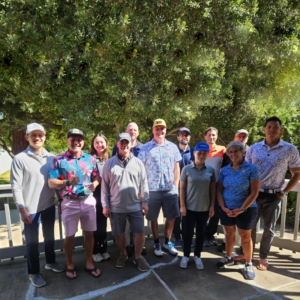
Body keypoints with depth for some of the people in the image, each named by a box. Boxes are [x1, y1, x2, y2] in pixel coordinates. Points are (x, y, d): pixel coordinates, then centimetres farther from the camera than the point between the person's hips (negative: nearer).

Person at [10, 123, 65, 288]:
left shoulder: (51, 158, 1)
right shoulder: (20, 159, -10)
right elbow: (16, 186, -10)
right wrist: (22, 209, -13)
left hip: (49, 205, 4)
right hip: (31, 208, -4)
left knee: (49, 236, 20)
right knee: (32, 241, 11)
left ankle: (50, 262, 42)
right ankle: (34, 272, 31)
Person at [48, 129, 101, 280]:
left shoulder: (90, 158, 4)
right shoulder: (59, 160, -5)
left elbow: (97, 176, 10)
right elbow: (51, 183, -8)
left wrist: (94, 183, -12)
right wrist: (68, 182, -25)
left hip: (88, 201, 3)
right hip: (69, 203, -2)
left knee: (89, 233, 12)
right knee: (69, 236, 11)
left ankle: (89, 263, 32)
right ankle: (70, 265, 34)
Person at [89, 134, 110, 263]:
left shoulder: (108, 159, 7)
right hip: (94, 195, -4)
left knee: (103, 223, 15)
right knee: (95, 224, 7)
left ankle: (103, 249, 29)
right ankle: (95, 251, 23)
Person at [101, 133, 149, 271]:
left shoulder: (138, 163, 1)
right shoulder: (109, 163, -2)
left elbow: (144, 184, 4)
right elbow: (104, 185, 1)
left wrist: (145, 202, 1)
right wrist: (105, 205, 0)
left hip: (135, 206, 0)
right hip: (116, 207, 0)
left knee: (140, 233, 3)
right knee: (119, 234, 14)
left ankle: (137, 257, 28)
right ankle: (123, 254, 41)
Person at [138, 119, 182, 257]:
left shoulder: (173, 147, 7)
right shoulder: (145, 148, 0)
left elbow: (176, 168, 10)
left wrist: (176, 184, 4)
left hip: (170, 189, 2)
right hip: (152, 189, -2)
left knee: (171, 217, 10)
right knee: (153, 218, 10)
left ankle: (167, 243, 31)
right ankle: (156, 244, 30)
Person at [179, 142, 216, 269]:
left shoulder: (210, 169, -2)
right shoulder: (187, 169, -7)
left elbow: (212, 188, 3)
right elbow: (182, 188, -4)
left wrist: (212, 206, 1)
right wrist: (182, 205, -7)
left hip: (204, 208, 2)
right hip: (189, 207, -2)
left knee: (201, 232, 15)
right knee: (188, 232, 9)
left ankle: (197, 256, 35)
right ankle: (186, 256, 31)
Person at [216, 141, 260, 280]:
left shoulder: (251, 169, -9)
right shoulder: (224, 170, 1)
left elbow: (254, 192, -12)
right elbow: (219, 190, 2)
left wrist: (242, 209, -16)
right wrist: (224, 208, -9)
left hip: (245, 209, -3)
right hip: (227, 209, 3)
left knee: (245, 236, 7)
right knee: (229, 232, 16)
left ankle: (248, 264, 27)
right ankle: (228, 258, 36)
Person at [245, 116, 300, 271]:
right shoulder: (253, 148, 2)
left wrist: (284, 192, -5)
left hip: (273, 196, -1)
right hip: (254, 193, 1)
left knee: (269, 228, 13)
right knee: (250, 226, 11)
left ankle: (263, 257, 32)